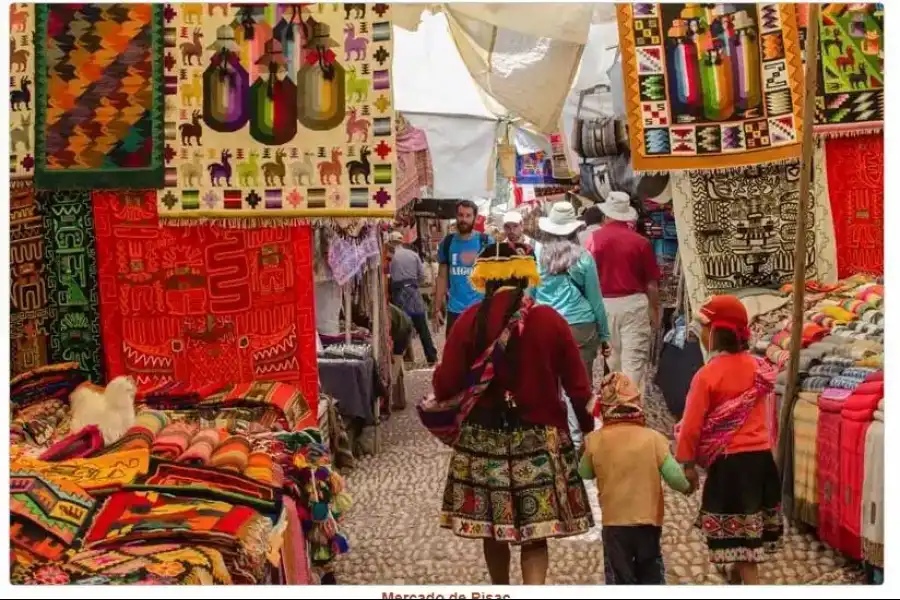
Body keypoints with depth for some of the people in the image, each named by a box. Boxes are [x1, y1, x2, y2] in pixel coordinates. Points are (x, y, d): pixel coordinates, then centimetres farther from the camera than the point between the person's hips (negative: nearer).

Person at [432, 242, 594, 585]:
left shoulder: (470, 320, -7)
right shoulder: (550, 320, -5)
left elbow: (445, 386, -8)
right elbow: (578, 387, -2)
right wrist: (588, 431, 13)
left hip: (483, 438, 1)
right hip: (540, 439, 0)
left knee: (492, 526, 17)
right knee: (535, 534, 6)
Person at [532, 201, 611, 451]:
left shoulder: (536, 254, 1)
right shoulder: (583, 257, 0)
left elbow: (528, 294, 8)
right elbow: (595, 298, 7)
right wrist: (604, 334, 15)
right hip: (580, 326, -1)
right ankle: (576, 440, 8)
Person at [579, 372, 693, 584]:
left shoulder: (595, 440, -7)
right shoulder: (652, 437, -8)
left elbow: (584, 474, 7)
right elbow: (673, 475, -10)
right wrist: (686, 487, 10)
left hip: (614, 521, -1)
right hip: (649, 519, 1)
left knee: (619, 576, 7)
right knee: (651, 574, 18)